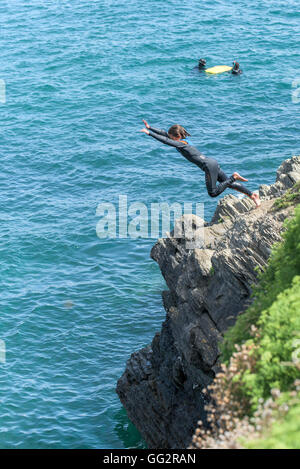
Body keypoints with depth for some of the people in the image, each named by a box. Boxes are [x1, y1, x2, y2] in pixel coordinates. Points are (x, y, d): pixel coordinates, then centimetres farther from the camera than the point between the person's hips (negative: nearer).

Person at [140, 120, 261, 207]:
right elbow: (164, 133, 15)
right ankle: (252, 195, 14)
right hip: (212, 163, 10)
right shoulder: (182, 141, 10)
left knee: (213, 192, -6)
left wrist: (149, 133, -22)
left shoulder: (181, 144, -15)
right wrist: (149, 127, 13)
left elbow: (165, 140, -25)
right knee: (228, 183, 16)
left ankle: (234, 177, -6)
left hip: (209, 166, -10)